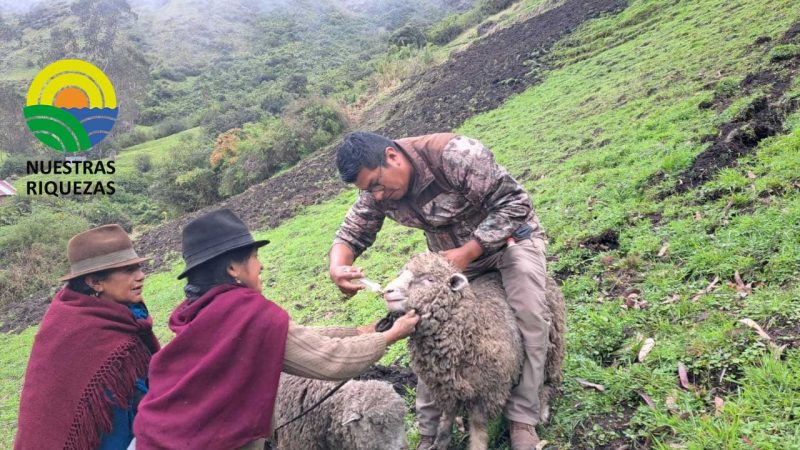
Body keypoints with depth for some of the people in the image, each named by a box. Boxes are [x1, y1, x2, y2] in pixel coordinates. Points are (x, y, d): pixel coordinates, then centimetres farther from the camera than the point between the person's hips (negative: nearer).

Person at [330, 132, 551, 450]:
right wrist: (338, 267, -33)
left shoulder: (454, 154, -36)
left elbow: (515, 202, -32)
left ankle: (522, 419, -6)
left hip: (511, 235, -5)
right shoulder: (376, 191, -16)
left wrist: (467, 252, -36)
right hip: (454, 252, 5)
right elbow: (350, 234, -9)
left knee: (530, 315, -21)